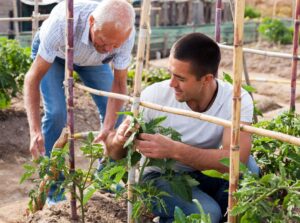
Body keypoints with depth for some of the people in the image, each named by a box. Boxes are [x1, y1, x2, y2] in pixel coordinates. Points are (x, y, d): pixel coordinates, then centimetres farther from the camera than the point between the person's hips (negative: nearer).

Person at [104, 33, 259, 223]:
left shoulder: (237, 101, -21)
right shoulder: (154, 96, -21)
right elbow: (114, 153, -13)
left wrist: (174, 150, -45)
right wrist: (119, 141, -37)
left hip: (206, 174, 2)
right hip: (162, 177, -2)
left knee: (248, 167, -29)